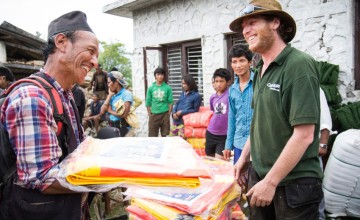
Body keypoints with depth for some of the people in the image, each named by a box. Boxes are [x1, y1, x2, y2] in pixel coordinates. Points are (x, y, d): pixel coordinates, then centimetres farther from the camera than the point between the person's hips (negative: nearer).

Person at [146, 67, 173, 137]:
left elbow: (170, 102, 1)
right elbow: (148, 103, 6)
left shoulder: (167, 88, 1)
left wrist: (169, 114, -4)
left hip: (165, 114, -1)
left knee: (165, 135, 6)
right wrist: (149, 114, 0)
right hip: (154, 114, 1)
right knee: (153, 136, 5)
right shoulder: (151, 88, 4)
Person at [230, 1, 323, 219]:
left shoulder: (299, 65, -17)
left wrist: (271, 181, -20)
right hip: (260, 175, 7)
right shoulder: (261, 71, 7)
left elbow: (304, 135, -22)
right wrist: (244, 157, 13)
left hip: (293, 182, -7)